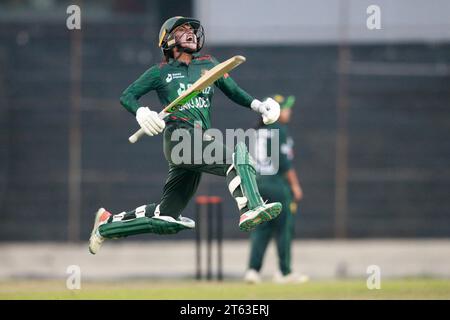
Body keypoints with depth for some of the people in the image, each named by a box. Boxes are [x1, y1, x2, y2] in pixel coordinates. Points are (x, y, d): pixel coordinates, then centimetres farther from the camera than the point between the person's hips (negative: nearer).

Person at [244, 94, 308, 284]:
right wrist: (295, 186, -9)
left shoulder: (257, 131, 13)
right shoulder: (279, 130, -10)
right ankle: (284, 272, 5)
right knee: (284, 229, 1)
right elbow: (285, 162, -14)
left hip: (257, 182, 8)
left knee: (260, 228, 8)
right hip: (278, 184, -8)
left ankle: (253, 270, -2)